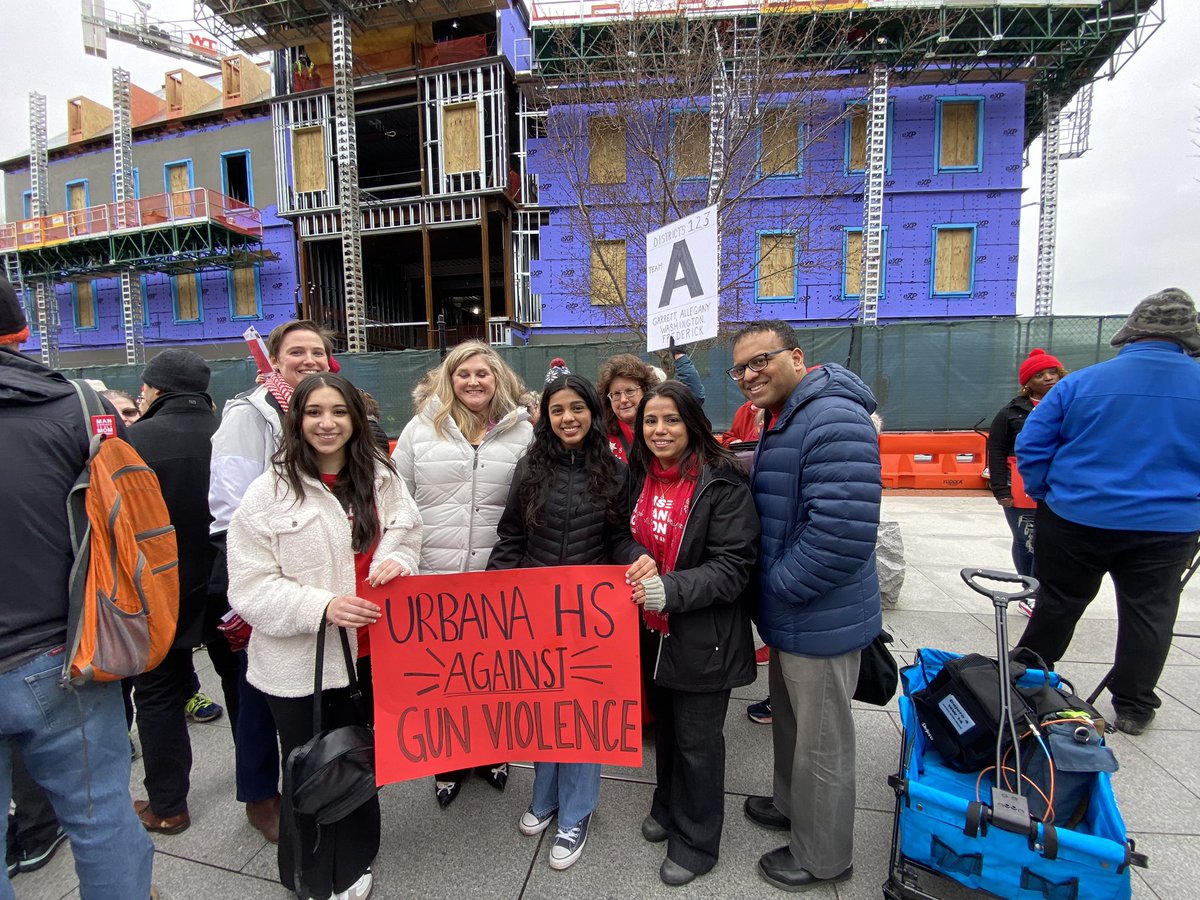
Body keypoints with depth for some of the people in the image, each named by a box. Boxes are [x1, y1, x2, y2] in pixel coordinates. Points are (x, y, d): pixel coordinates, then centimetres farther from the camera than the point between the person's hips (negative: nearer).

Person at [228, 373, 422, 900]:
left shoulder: (381, 477, -1)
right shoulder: (269, 493, -11)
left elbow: (406, 540, 9)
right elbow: (249, 588, -12)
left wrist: (397, 561, -14)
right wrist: (322, 606, -25)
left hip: (367, 652, 3)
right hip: (299, 662, -3)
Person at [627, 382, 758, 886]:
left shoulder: (722, 483, -18)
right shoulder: (639, 477, 3)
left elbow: (733, 567, -21)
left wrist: (671, 589, -31)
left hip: (703, 638, -6)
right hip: (653, 632, 6)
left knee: (697, 740, 10)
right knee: (665, 726, 24)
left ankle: (696, 842, 34)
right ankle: (668, 807, 48)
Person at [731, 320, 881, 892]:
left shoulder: (833, 420, -25)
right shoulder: (781, 419, 10)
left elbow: (843, 531, -33)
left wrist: (779, 586, -21)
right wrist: (772, 592, 12)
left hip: (821, 621, -9)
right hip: (789, 615, 10)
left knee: (822, 741, 12)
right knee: (791, 721, 27)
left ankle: (822, 856, 35)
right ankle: (792, 805, 51)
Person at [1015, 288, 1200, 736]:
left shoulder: (1084, 381, -10)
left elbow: (1031, 444, -8)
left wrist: (1047, 496, 4)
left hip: (1076, 519, -1)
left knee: (1058, 603, 13)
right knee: (1149, 612, 16)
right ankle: (1133, 707, 28)